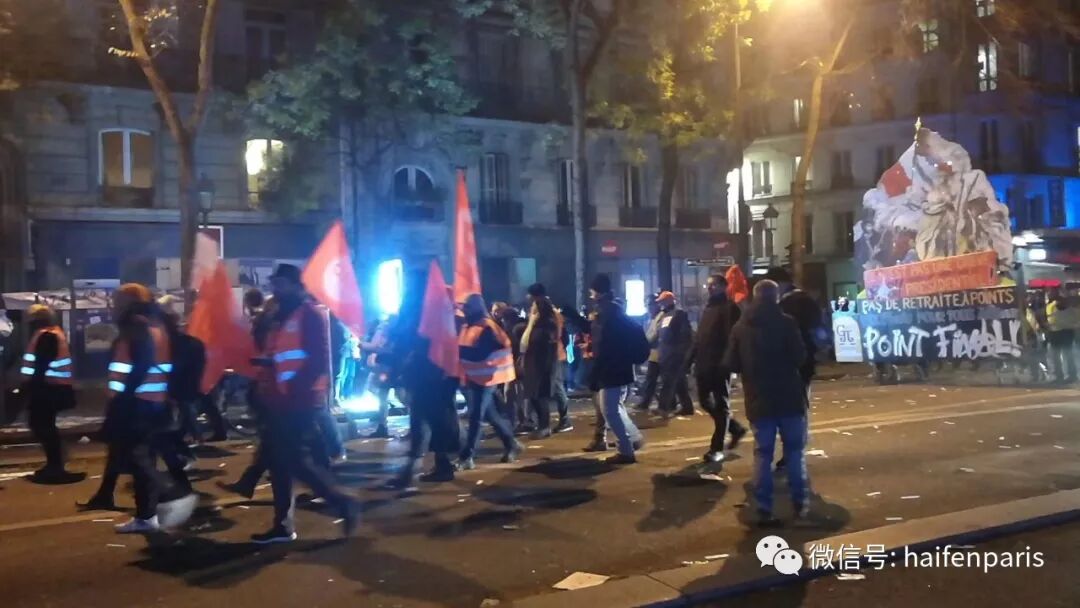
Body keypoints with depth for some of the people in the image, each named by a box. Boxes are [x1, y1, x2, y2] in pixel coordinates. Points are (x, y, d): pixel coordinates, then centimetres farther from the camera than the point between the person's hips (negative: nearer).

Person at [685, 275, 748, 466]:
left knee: (721, 405, 0)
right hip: (704, 364, 8)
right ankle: (736, 428, 30)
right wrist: (690, 359, 15)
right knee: (705, 401, 12)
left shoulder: (730, 308, -7)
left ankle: (717, 448, 4)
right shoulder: (708, 308, 19)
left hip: (720, 364, -8)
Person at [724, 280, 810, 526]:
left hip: (758, 400, 3)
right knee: (794, 449, 11)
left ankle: (764, 508, 4)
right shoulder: (786, 322, -10)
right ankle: (800, 502, 14)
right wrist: (785, 362, 10)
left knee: (762, 453, 7)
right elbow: (800, 357, -11)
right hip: (789, 396, -2)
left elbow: (731, 364, 3)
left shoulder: (740, 327, 2)